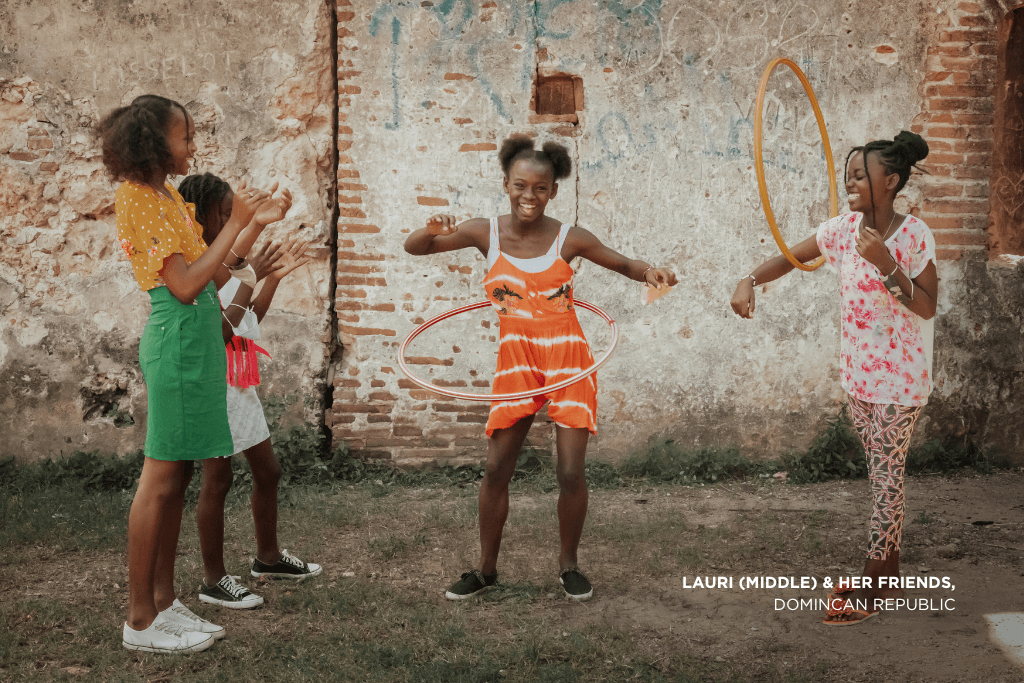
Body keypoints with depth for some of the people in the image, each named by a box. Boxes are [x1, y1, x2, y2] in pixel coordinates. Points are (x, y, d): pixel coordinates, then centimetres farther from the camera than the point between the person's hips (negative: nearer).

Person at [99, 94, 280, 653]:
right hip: (177, 336, -10)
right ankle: (139, 621, 3)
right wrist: (235, 221, -15)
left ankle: (164, 602, 20)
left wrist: (257, 221, 12)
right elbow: (185, 284, -18)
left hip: (194, 335, 10)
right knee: (160, 479, -5)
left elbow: (210, 270, 16)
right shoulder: (137, 199, -12)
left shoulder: (167, 196, 17)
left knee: (176, 476, 12)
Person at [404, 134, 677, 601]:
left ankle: (568, 566, 19)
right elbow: (413, 248, 3)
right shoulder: (486, 233, -3)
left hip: (568, 360, -1)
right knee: (496, 468, 2)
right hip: (516, 361, 1)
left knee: (571, 472, -4)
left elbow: (625, 266, 5)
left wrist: (650, 273, -17)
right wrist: (431, 231, -20)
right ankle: (486, 569, 20)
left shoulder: (568, 239, -6)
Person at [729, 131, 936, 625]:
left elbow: (927, 308, -15)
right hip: (858, 374, 6)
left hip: (899, 379, -6)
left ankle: (870, 592, 8)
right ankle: (888, 580, 27)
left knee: (886, 480, 0)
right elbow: (791, 257, 3)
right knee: (883, 478, 15)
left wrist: (886, 264, -27)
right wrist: (750, 281, -15)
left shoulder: (913, 235, -15)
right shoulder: (845, 228, 1)